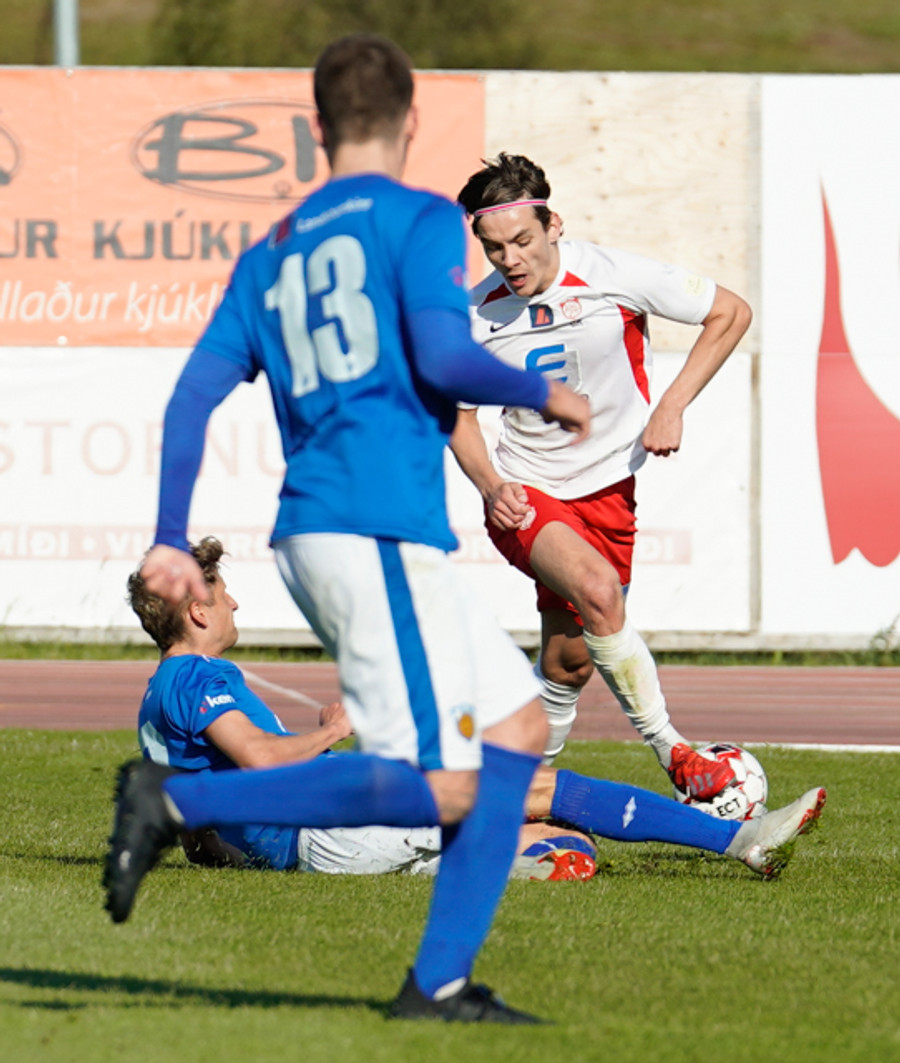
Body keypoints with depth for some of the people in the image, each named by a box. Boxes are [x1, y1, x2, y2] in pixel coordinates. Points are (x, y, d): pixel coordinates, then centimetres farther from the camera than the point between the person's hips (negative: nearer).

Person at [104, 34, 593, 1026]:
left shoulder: (270, 255, 20)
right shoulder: (419, 218, 1)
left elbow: (194, 394, 12)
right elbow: (443, 357, -13)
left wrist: (170, 540, 12)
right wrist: (545, 394, 4)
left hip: (310, 534, 8)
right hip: (381, 526, -8)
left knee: (517, 721, 14)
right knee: (440, 790, -11)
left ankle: (438, 983, 6)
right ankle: (179, 800, -18)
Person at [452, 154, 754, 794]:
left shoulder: (615, 277, -14)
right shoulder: (475, 315, -8)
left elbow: (730, 313, -3)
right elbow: (460, 412, 8)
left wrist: (672, 407, -9)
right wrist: (490, 486, -11)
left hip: (605, 491, 1)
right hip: (524, 494, -1)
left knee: (571, 659, 1)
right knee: (597, 590, -30)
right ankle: (672, 753, -24)